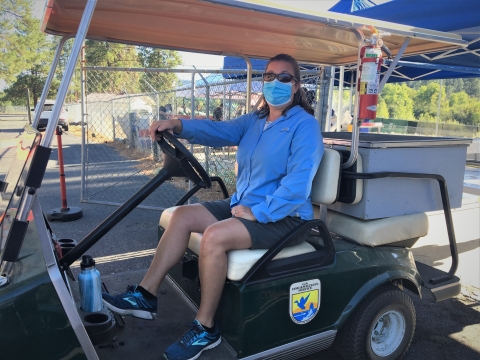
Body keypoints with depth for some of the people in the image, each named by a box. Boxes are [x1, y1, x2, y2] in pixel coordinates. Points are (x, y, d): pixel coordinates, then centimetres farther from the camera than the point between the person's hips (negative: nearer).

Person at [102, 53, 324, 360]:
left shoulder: (305, 125, -10)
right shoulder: (254, 120, 14)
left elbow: (298, 182, -21)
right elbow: (219, 131, -1)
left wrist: (259, 213, -24)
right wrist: (178, 125, -17)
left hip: (282, 216, -8)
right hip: (243, 205, 8)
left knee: (214, 236, -28)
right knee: (183, 215, -3)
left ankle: (205, 328, -10)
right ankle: (146, 295, 0)